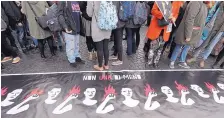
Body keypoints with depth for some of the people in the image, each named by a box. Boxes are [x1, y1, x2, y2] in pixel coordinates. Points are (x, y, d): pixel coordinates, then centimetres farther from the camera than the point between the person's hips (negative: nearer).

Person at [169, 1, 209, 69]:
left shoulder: (204, 5, 9)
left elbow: (201, 20, 17)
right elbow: (189, 20, -26)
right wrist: (188, 35, -25)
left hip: (193, 34, 9)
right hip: (186, 33, -9)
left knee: (187, 47, 18)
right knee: (179, 48, 5)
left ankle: (182, 62, 33)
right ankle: (172, 61, 21)